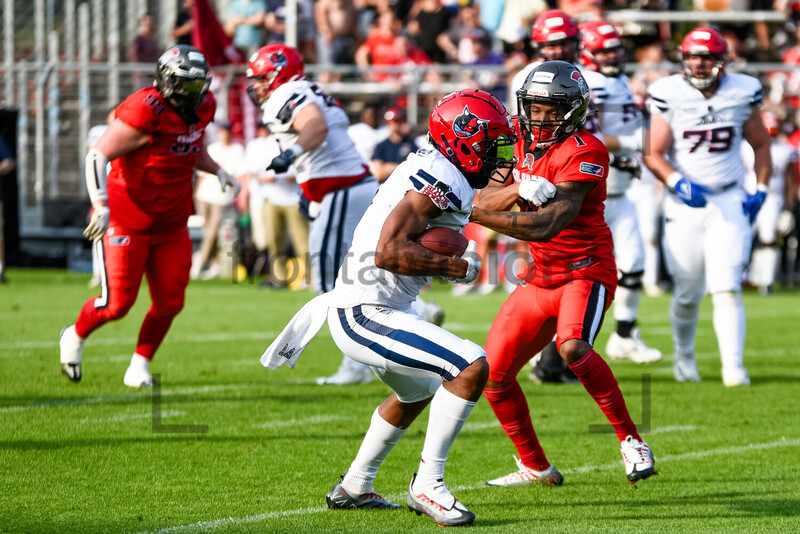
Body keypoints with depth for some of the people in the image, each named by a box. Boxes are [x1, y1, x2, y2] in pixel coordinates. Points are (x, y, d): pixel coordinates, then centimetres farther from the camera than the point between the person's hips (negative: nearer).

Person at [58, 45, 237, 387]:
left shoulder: (201, 108, 2)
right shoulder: (146, 112, -23)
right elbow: (98, 155, -26)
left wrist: (217, 171, 9)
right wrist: (101, 205, -37)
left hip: (171, 227, 7)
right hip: (127, 223, -7)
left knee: (169, 303, 3)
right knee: (117, 303, -5)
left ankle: (139, 367, 22)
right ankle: (75, 338, 25)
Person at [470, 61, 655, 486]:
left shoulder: (583, 152, -19)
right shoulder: (524, 143, 6)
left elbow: (548, 225, -29)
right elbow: (485, 199, -3)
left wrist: (479, 214, -35)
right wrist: (521, 189, -24)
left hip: (586, 272, -8)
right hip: (541, 278, 8)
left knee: (573, 347, -35)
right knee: (493, 375, 6)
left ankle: (631, 440, -21)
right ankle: (535, 468, 25)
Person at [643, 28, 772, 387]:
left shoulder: (742, 94, 1)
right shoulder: (669, 96, -5)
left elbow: (761, 144, 15)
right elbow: (653, 154, -6)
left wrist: (761, 190, 4)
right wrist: (678, 182, -22)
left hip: (729, 202, 0)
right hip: (684, 205, 0)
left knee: (727, 289, -12)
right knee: (688, 293, 7)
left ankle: (734, 367, -13)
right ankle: (684, 356, 32)